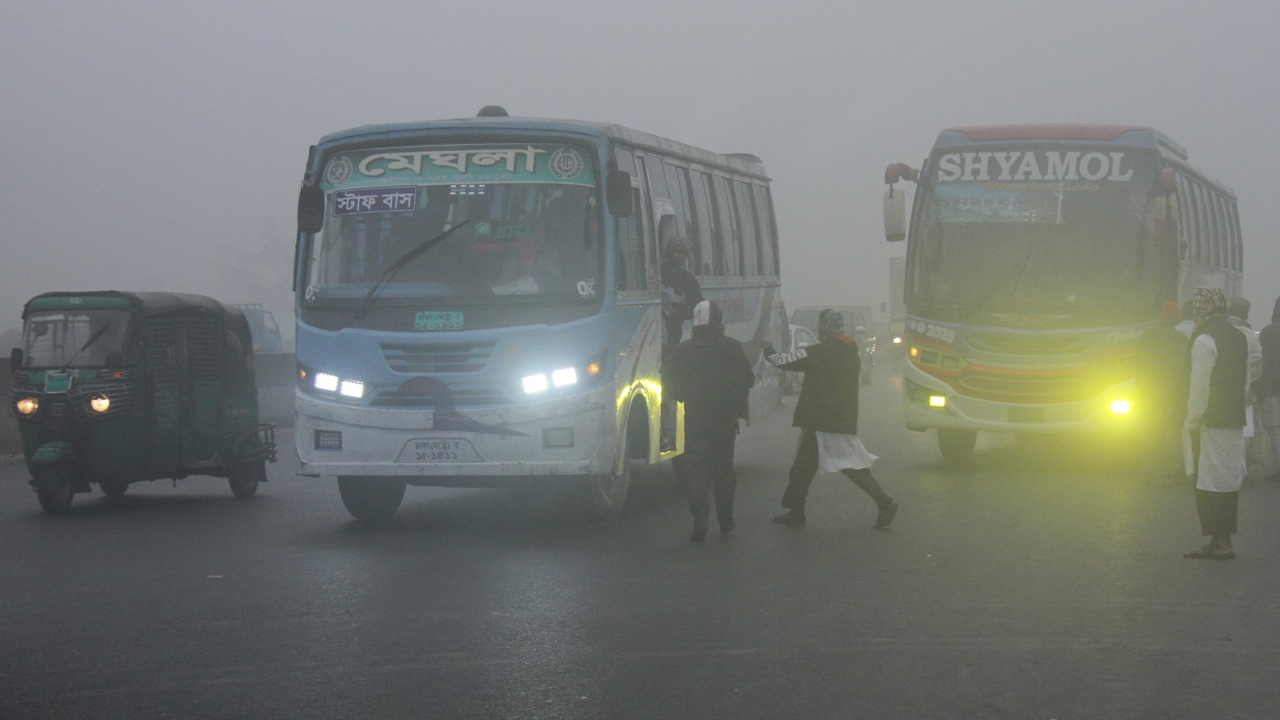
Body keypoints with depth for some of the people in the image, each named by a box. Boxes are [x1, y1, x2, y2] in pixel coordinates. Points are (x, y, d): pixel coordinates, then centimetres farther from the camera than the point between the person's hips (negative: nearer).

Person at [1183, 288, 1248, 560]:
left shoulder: (1204, 340, -14)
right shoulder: (1239, 338, 12)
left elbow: (1200, 386, -16)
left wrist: (1192, 421, -9)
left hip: (1211, 422, -8)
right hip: (1235, 420, 8)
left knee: (1210, 485, -3)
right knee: (1229, 480, 12)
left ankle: (1220, 543, -3)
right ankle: (1224, 541, 17)